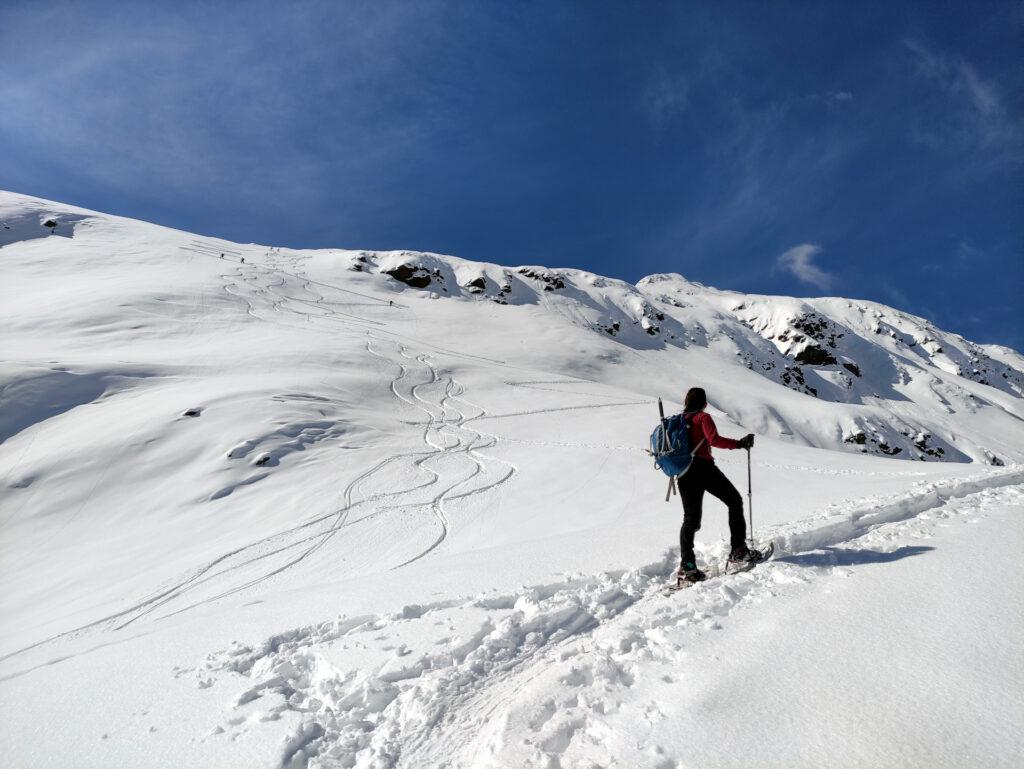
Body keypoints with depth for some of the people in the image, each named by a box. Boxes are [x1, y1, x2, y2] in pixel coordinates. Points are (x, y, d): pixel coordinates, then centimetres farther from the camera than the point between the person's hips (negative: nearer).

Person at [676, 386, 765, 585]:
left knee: (690, 519, 8)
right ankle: (738, 552, 10)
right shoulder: (703, 417, -2)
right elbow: (714, 439, -19)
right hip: (704, 469, -6)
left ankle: (687, 566, -1)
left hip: (684, 475, 6)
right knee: (735, 502, 13)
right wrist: (740, 443, -14)